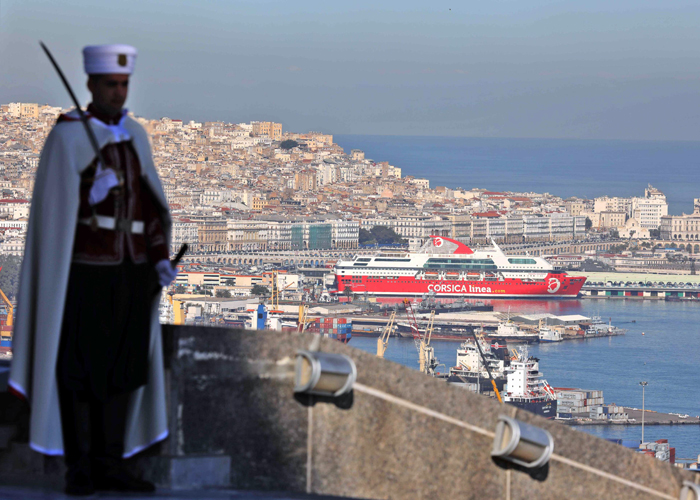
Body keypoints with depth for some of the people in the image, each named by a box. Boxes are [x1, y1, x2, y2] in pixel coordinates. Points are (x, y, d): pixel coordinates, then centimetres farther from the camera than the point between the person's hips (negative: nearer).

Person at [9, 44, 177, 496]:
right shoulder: (66, 137, -8)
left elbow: (148, 203, 13)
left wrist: (160, 259, 0)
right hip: (85, 271, -6)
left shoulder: (135, 135, 10)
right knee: (80, 369, -1)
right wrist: (92, 195, -29)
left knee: (124, 367, 6)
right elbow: (55, 211, -10)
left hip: (131, 271, 6)